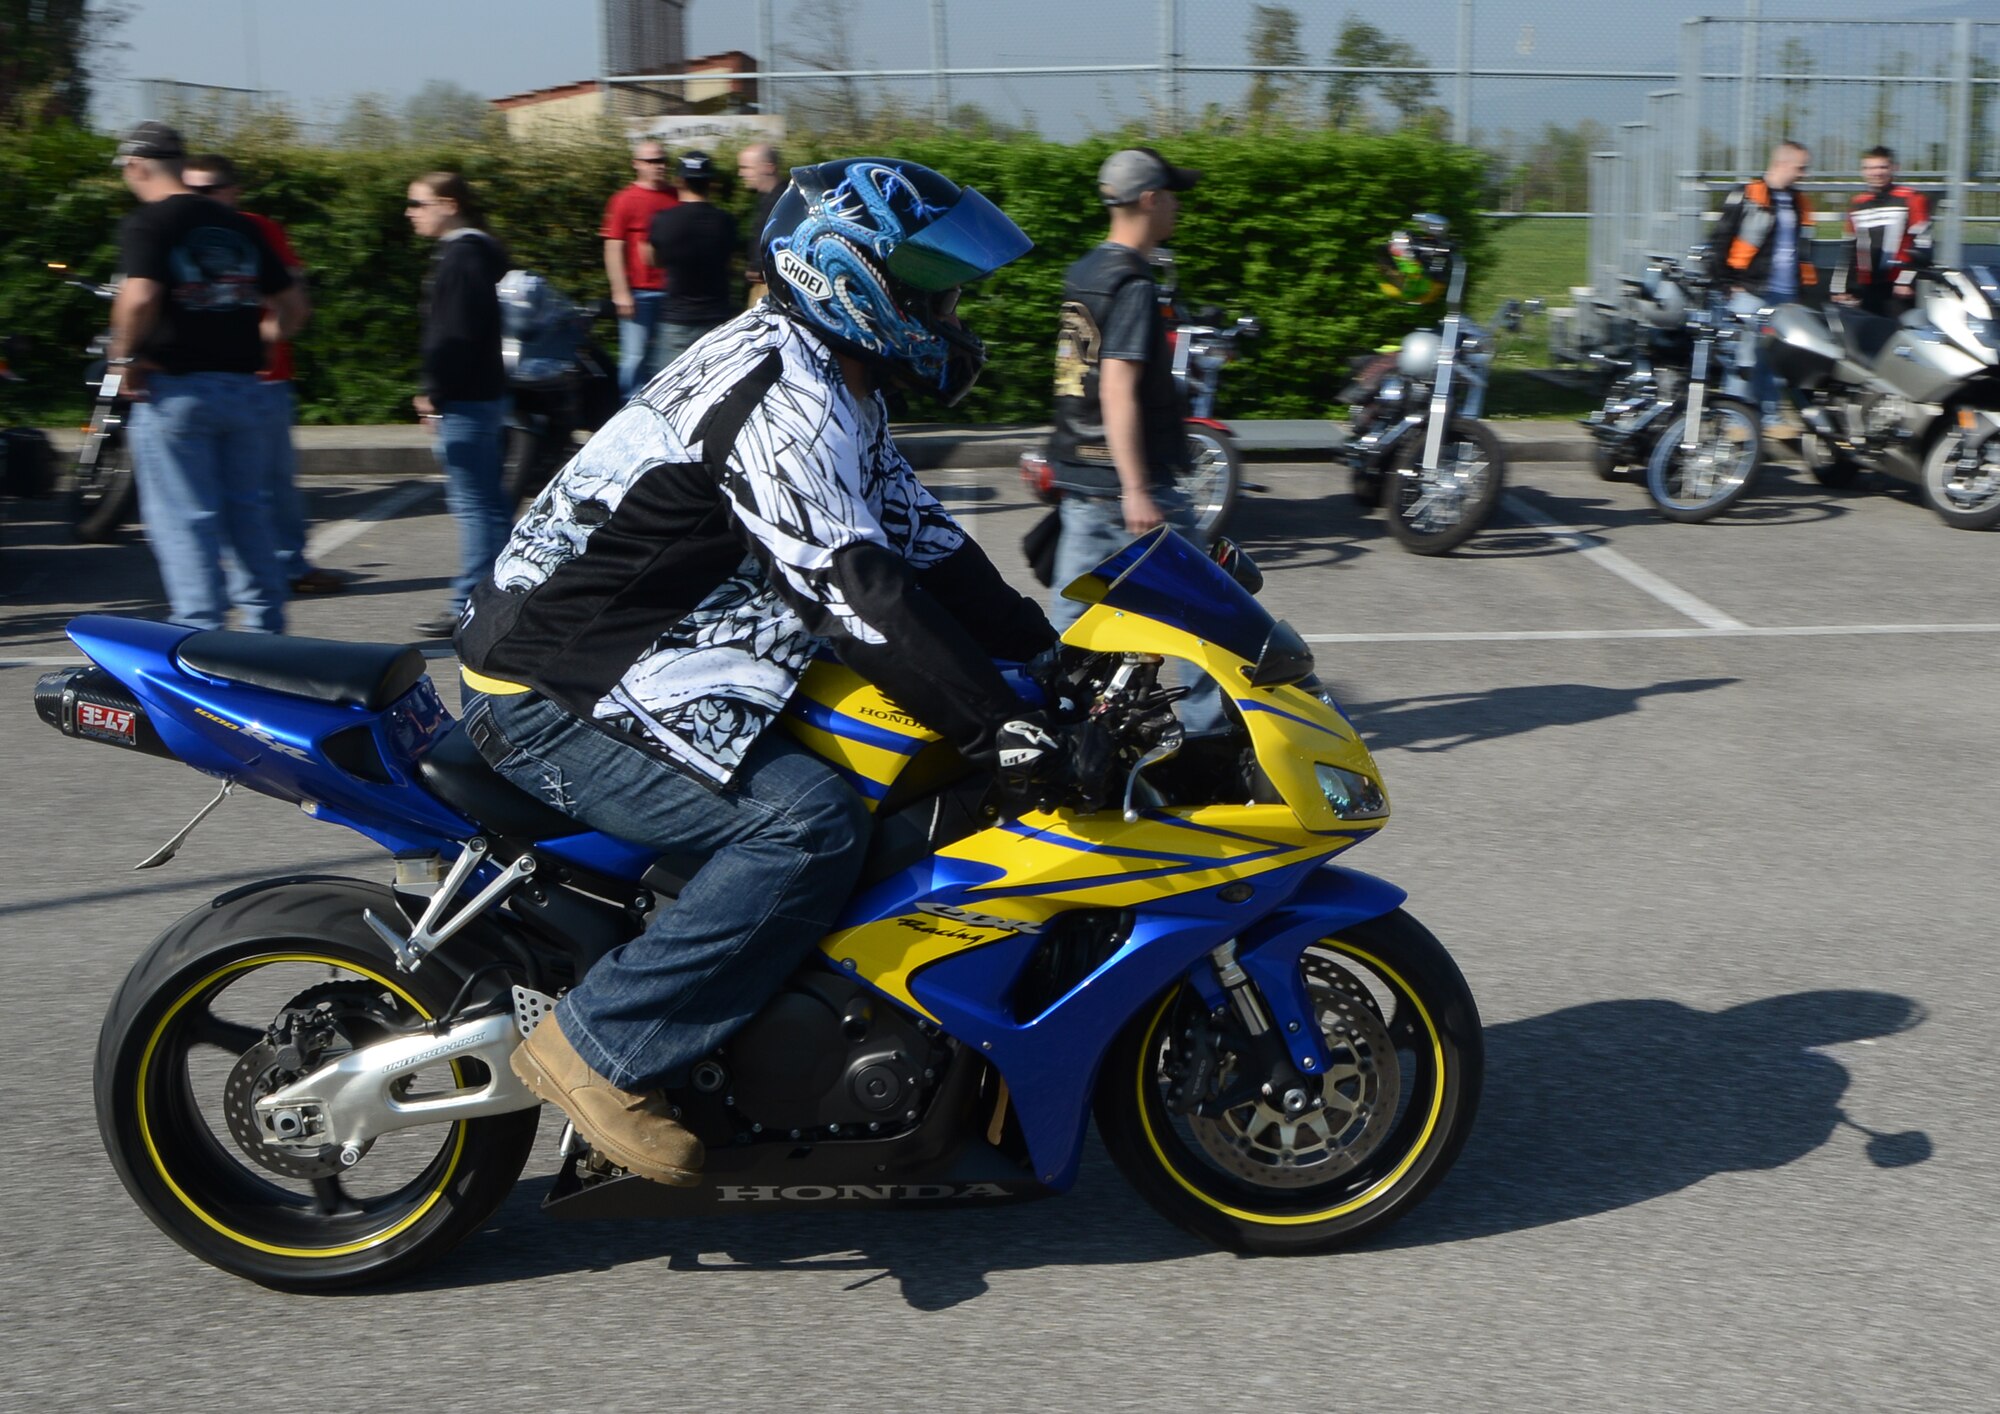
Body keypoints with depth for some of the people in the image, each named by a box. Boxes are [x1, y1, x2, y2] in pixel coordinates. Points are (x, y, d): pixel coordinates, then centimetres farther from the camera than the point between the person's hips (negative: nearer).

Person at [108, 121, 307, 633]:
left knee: (183, 520, 0)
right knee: (248, 513, 14)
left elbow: (139, 299, -24)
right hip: (243, 387, 6)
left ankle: (202, 630, -1)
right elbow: (292, 305, 13)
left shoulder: (147, 223, -8)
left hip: (173, 390, -6)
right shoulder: (238, 226, 12)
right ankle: (266, 628, 19)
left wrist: (124, 355, -10)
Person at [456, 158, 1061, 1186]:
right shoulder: (777, 395, -20)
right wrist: (997, 729, -30)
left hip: (641, 661, 11)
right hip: (560, 701, -11)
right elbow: (858, 593, -29)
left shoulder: (833, 389, 13)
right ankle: (600, 1045, -16)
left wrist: (1057, 654, 9)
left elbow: (919, 542, 15)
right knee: (809, 822, -27)